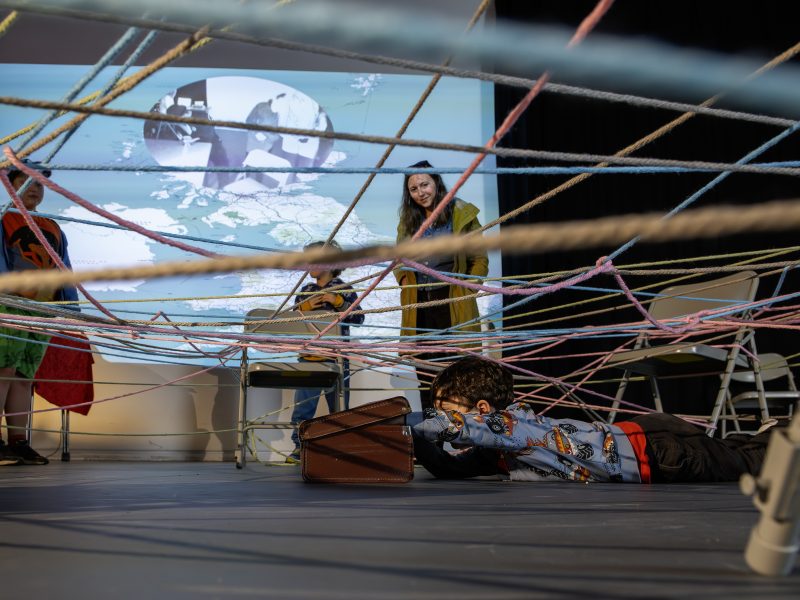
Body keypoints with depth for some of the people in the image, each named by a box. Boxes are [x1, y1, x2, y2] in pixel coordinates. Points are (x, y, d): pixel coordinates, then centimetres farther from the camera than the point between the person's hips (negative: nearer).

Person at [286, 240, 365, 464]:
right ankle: (299, 446, 1)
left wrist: (337, 302, -16)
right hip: (308, 355, 3)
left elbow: (358, 318, -7)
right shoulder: (305, 291, 13)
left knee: (339, 406, 5)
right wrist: (304, 307, -5)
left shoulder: (343, 289, 2)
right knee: (303, 403, -4)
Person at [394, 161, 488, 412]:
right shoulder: (408, 220, 12)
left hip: (452, 304, -4)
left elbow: (479, 261, 0)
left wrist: (465, 289, -9)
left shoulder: (461, 215, -3)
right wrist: (403, 281, 3)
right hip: (418, 305, 5)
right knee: (425, 371, 10)